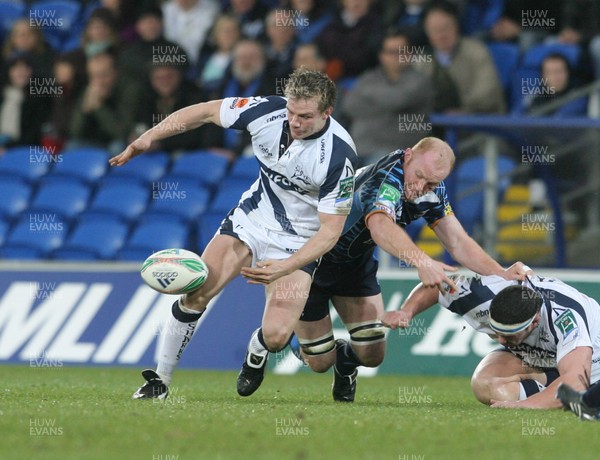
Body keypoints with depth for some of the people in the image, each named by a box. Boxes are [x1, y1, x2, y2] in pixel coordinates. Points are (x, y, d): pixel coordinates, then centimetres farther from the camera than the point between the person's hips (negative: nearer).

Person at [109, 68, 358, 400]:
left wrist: (285, 267, -33)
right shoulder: (269, 111, -19)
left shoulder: (339, 154, -28)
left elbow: (331, 229, -22)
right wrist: (147, 138, -7)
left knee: (275, 336, -17)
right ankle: (160, 379, 4)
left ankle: (256, 356, 20)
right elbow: (206, 112, -3)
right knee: (196, 294, -12)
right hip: (252, 219, 3)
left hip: (299, 243, -3)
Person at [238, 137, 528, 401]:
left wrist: (503, 274, -23)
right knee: (319, 362, 0)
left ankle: (345, 360, 37)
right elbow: (380, 226, -59)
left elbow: (458, 243, -8)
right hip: (309, 257, -6)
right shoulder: (386, 177, -38)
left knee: (372, 355, -1)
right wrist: (421, 262, -74)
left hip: (357, 263, 6)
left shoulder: (432, 192, -13)